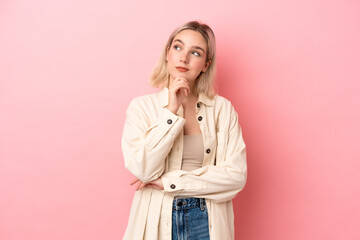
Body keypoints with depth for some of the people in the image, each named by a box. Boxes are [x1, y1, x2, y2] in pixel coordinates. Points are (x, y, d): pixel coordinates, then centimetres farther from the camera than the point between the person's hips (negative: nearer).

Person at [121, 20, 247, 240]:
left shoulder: (222, 109, -4)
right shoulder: (142, 106, -4)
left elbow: (236, 175, -10)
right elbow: (143, 169, -14)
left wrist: (170, 182, -13)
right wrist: (171, 111, -18)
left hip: (207, 222, 1)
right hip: (157, 221, 0)